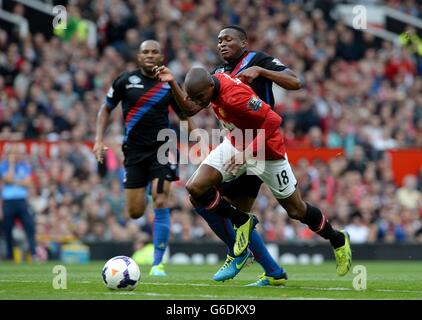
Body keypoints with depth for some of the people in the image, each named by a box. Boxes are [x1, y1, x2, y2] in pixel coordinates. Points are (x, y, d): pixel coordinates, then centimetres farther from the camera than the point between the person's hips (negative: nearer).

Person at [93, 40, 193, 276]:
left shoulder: (169, 85, 2)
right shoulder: (125, 81, 1)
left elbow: (185, 116, 13)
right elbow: (106, 109, 12)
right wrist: (99, 140, 1)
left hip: (162, 148, -1)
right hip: (134, 150, 1)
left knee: (161, 202, -16)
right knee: (135, 212, 0)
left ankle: (158, 263, -10)